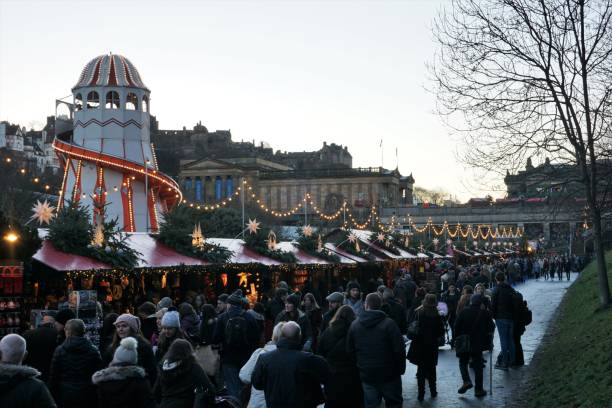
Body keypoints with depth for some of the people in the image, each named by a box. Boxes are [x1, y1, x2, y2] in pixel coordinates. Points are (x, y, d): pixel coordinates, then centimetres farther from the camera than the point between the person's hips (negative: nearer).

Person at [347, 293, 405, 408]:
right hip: (389, 374, -3)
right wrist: (401, 368, -1)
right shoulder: (389, 323, -13)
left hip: (366, 375, 3)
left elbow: (349, 350, 7)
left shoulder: (354, 325, -1)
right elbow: (399, 350, -15)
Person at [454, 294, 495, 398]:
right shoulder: (485, 313, -4)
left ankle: (466, 381, -6)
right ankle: (478, 389, 9)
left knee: (463, 363, 16)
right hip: (478, 344, 0)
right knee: (478, 366, 8)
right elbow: (491, 328, -2)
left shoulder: (463, 312, -4)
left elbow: (456, 327, -5)